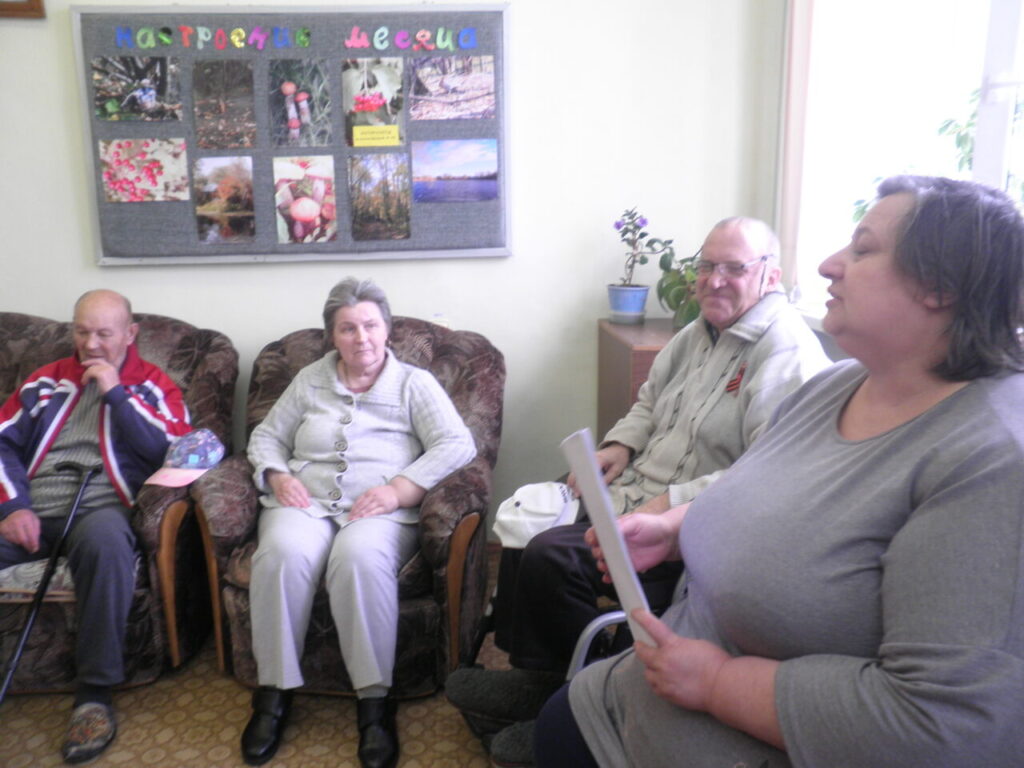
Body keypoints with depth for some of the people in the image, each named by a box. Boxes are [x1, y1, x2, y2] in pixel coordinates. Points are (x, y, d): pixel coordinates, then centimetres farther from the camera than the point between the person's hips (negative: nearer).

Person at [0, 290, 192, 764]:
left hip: (99, 507, -3)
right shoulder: (47, 381, 20)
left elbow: (173, 450, -5)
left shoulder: (153, 385, 10)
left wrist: (115, 393, -6)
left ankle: (95, 691, -26)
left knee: (105, 538, -39)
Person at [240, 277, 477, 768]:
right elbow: (266, 436, 22)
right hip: (305, 502, 3)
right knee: (282, 554, -32)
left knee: (360, 559, -37)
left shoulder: (414, 384, 9)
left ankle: (374, 701, -25)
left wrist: (399, 489, -16)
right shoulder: (310, 380, 20)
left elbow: (457, 445, -4)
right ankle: (274, 693, -18)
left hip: (380, 508, -2)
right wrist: (277, 475, -1)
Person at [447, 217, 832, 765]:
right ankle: (534, 676, 18)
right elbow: (651, 399, 27)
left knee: (551, 556, -21)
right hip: (636, 495, 10)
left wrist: (672, 503, -28)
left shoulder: (786, 352, -17)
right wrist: (620, 444, 7)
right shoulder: (700, 332, 13)